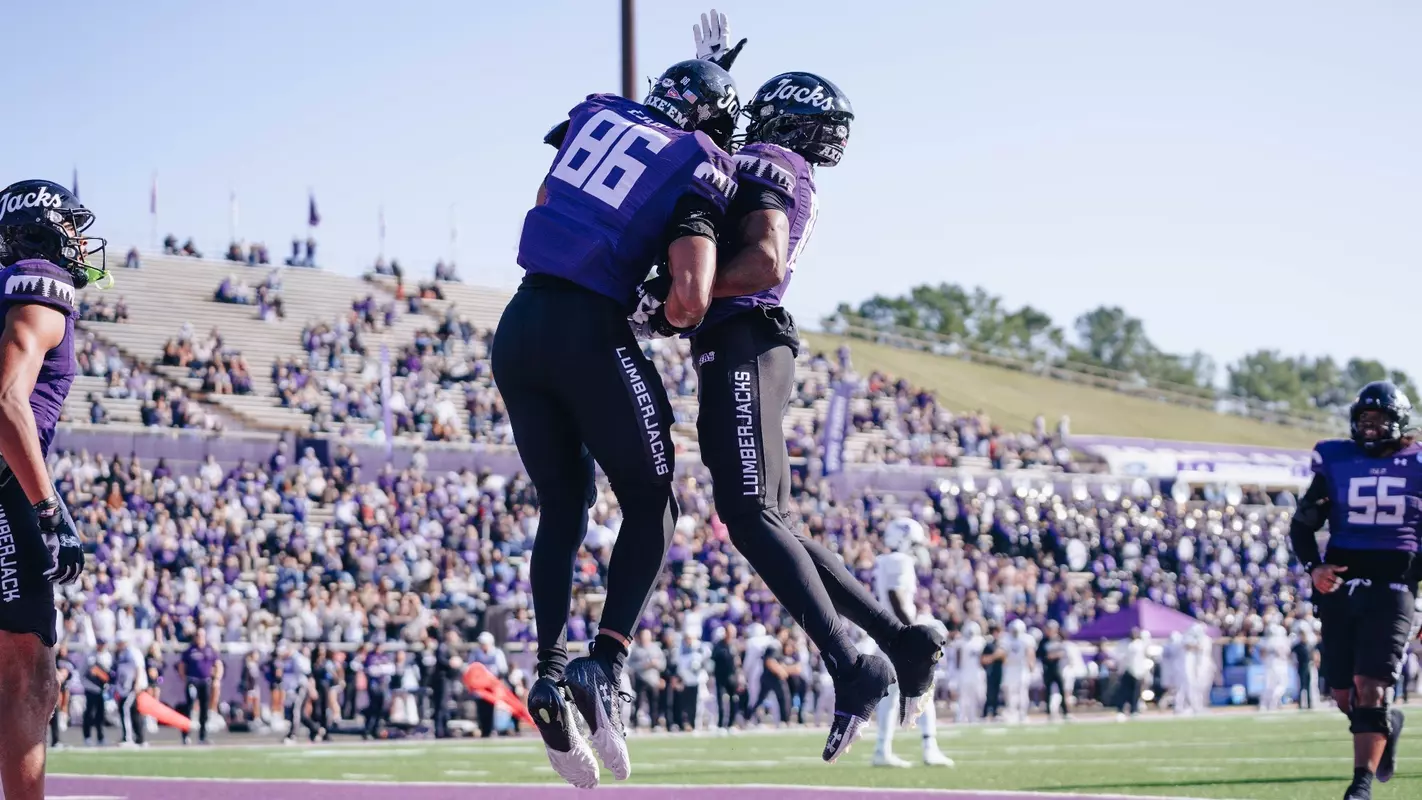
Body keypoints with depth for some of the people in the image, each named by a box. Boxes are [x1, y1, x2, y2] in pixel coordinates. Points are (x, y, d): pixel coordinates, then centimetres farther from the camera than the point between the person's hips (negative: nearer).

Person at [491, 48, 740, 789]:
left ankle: (550, 674, 3)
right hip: (591, 333, -5)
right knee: (649, 508, 9)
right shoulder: (701, 175, -3)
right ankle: (604, 665, -9)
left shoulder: (594, 114, 11)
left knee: (562, 510, 17)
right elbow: (691, 297, -17)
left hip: (520, 326, 5)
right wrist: (664, 318, 7)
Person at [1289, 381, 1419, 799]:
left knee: (1370, 688, -14)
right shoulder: (1336, 461, 6)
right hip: (1340, 585, 3)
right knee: (1345, 696, 8)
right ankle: (1387, 723, 40)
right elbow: (1302, 524, 10)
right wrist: (1313, 567, -7)